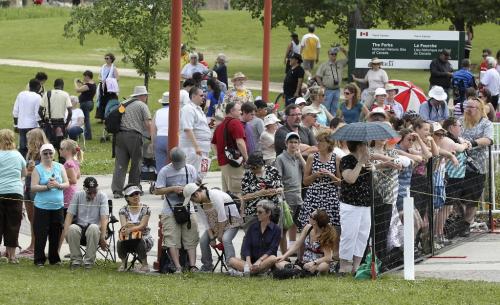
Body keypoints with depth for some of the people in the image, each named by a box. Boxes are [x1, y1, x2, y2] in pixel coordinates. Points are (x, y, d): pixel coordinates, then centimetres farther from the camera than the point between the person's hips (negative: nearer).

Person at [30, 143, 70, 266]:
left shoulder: (60, 167, 10)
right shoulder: (38, 169, 0)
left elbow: (67, 184, 6)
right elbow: (33, 187, -8)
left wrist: (58, 185, -14)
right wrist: (47, 187, -21)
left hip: (57, 206, 3)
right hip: (42, 206, -3)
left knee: (56, 233, 6)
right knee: (41, 233, -4)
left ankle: (54, 258, 18)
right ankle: (39, 260, 3)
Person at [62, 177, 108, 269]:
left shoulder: (102, 196, -1)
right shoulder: (78, 195, 5)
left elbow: (104, 218, -10)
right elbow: (69, 215, 0)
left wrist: (103, 237, -21)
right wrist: (66, 231, -16)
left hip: (94, 228, -2)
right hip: (79, 226, 2)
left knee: (93, 228, -37)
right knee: (72, 228, -33)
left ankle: (89, 261, -27)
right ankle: (76, 260, -20)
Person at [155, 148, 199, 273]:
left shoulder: (191, 169, 9)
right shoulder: (165, 171, -1)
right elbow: (157, 190, -3)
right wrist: (173, 189, -15)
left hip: (188, 209, 3)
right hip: (170, 210, -3)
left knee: (191, 239, -5)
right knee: (172, 241, -10)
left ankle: (192, 265, -8)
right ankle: (178, 267, -13)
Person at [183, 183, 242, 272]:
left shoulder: (214, 195, -27)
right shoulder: (201, 204, -1)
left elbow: (222, 216, -27)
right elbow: (207, 223, 0)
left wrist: (220, 234, -20)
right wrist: (212, 238, -11)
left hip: (231, 219, -8)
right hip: (216, 223, 8)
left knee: (226, 239, -31)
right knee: (203, 240, -4)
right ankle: (207, 266, 10)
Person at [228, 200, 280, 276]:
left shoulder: (276, 229, 3)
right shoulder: (253, 227, 12)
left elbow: (272, 250, -8)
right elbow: (246, 246, 3)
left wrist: (260, 260, -24)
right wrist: (248, 262, -15)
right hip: (252, 261, 3)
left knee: (273, 258, -37)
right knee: (232, 261, -22)